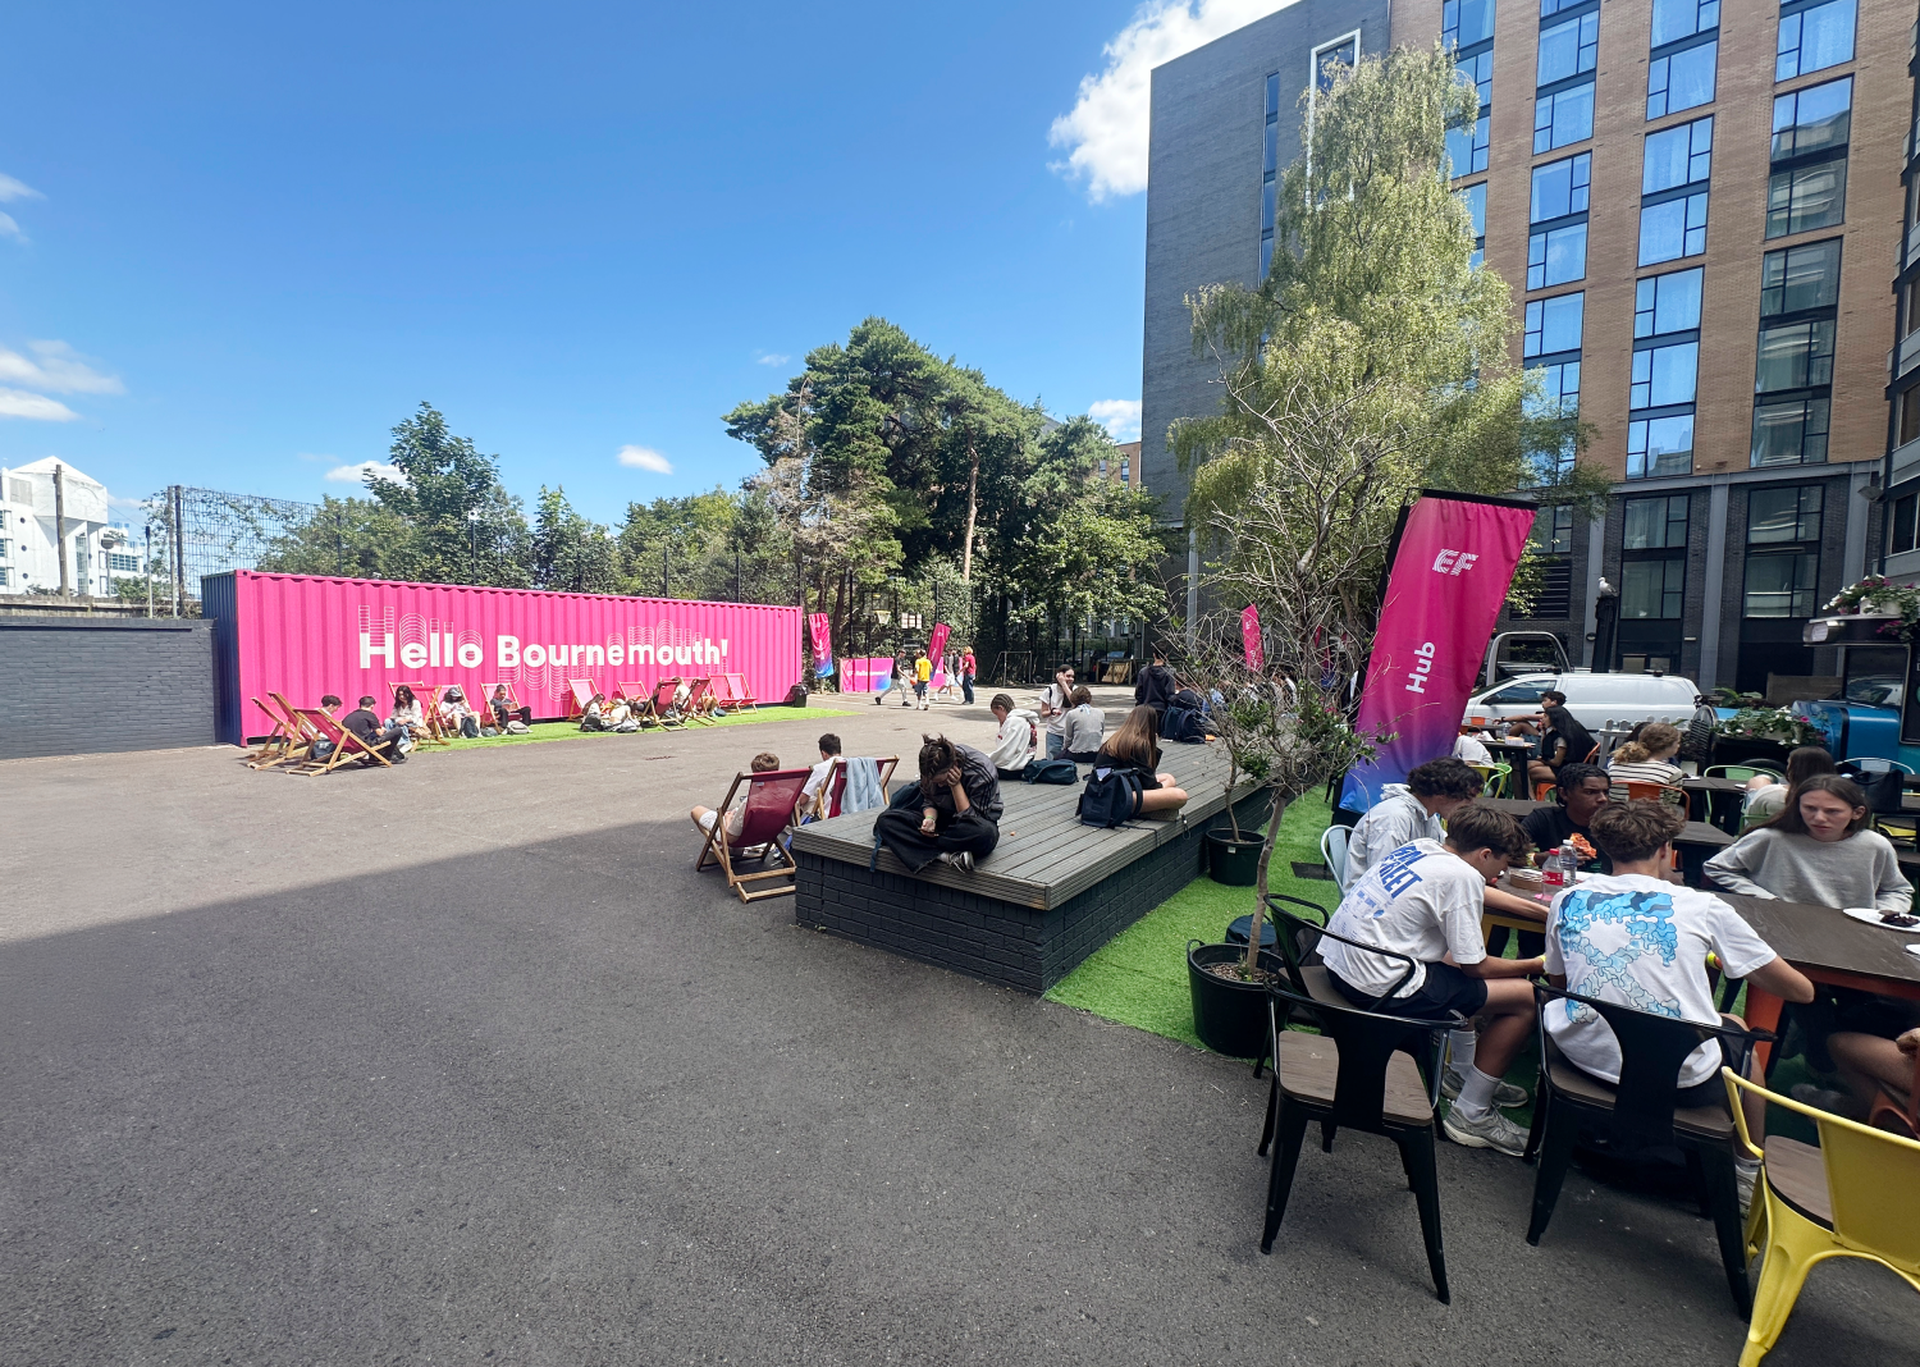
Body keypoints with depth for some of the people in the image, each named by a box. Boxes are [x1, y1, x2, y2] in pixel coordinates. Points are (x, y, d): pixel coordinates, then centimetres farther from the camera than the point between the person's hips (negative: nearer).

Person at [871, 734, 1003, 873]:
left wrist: (956, 785, -28)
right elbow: (929, 801, 1)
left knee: (986, 833, -44)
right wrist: (930, 818, -21)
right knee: (885, 820, -17)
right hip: (943, 819, 4)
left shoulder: (982, 773, -25)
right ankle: (945, 855, -30)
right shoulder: (931, 770, -13)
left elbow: (971, 818, -19)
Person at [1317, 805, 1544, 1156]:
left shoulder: (1420, 847, 10)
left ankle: (1462, 1073, 43)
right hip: (1377, 986, -9)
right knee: (1523, 997, 2)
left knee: (1452, 957, 29)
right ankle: (1471, 1116, 14)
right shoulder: (1461, 876, -13)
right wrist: (1535, 965, 11)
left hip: (1337, 959, 9)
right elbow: (1476, 967, -6)